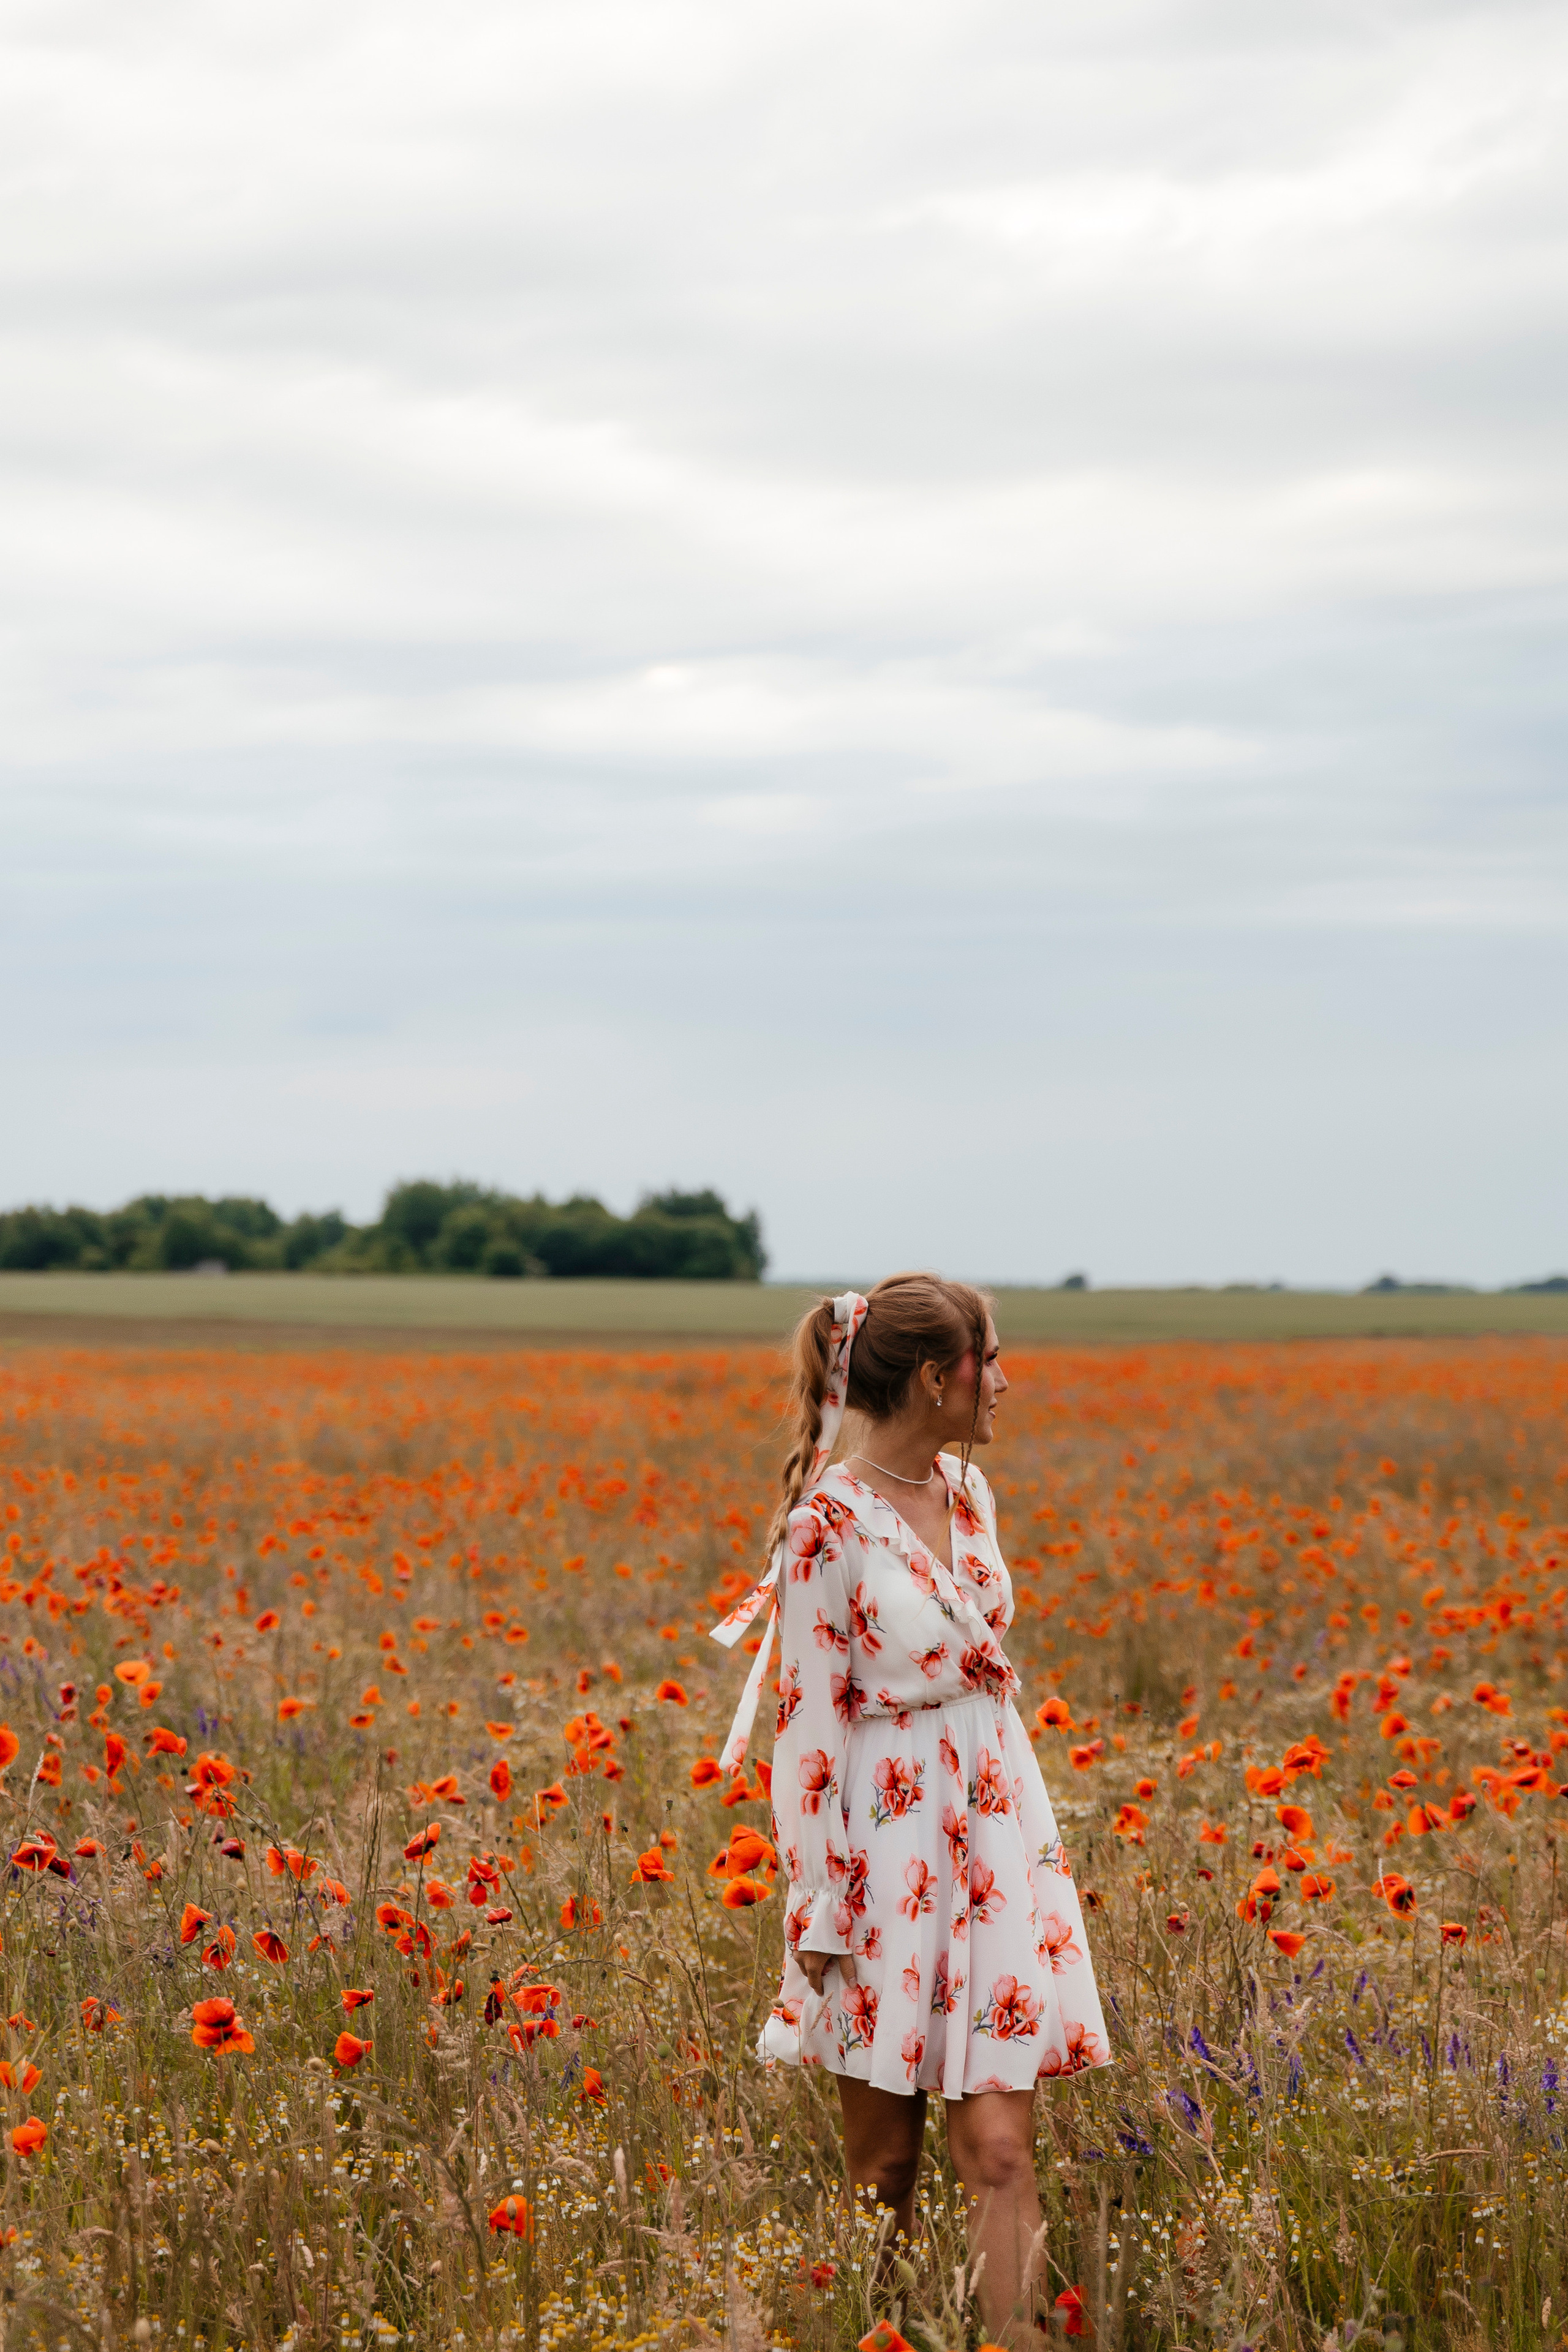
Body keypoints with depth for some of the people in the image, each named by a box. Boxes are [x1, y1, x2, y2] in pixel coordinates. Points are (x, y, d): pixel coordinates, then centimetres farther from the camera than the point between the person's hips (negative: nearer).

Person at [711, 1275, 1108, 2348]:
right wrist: (819, 1912, -13)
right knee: (883, 2160, 6)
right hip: (887, 1845, -5)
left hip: (997, 1835, 6)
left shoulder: (966, 1489, 8)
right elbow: (810, 1725, -13)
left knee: (1001, 2148, -3)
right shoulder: (828, 1523, -13)